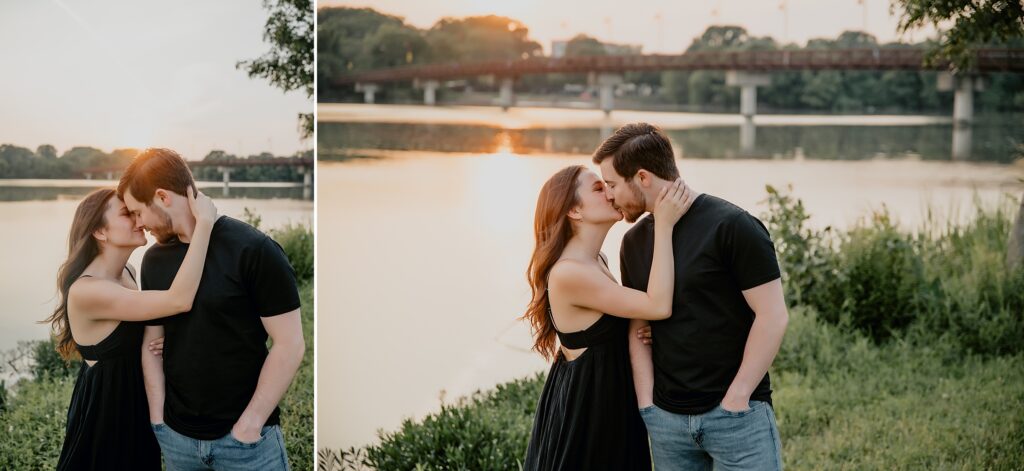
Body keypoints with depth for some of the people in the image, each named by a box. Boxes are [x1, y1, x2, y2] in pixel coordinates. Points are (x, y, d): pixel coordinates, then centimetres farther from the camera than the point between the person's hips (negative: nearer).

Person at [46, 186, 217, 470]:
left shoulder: (128, 272, 0)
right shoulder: (86, 291, -29)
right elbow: (179, 300, -38)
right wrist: (204, 221, -38)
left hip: (138, 401, 8)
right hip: (104, 410, -8)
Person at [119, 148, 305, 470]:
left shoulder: (254, 250, -12)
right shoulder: (154, 260, 4)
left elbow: (289, 345, -13)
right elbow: (153, 342, 11)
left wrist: (249, 425, -13)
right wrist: (157, 418, 3)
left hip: (244, 437, -5)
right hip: (176, 435, 5)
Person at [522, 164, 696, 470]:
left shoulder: (594, 261, 6)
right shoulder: (568, 273, -24)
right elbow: (659, 306, -27)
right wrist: (664, 225, -26)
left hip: (609, 400, 9)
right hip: (583, 409, -9)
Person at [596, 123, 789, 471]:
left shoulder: (731, 226, -10)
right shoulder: (634, 242, 8)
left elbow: (773, 317, -12)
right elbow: (638, 329, 10)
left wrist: (735, 399, -13)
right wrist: (646, 403, -1)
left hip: (737, 414, -5)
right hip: (666, 418, 5)